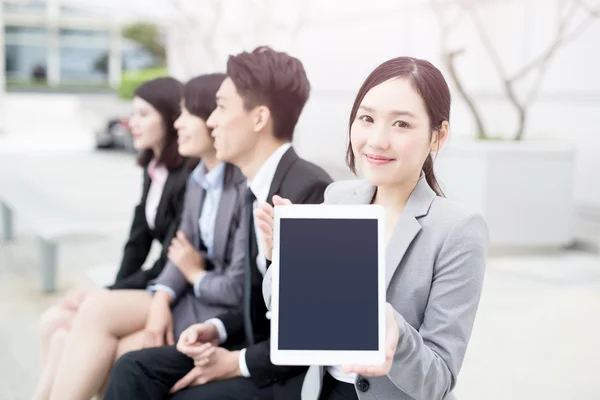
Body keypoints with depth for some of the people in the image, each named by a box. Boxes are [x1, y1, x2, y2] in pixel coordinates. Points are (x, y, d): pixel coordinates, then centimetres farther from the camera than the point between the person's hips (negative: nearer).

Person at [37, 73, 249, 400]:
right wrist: (161, 300, -11)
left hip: (231, 316, -8)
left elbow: (240, 288, -21)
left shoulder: (250, 189, -20)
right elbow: (182, 253, 8)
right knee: (96, 310, -10)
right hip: (195, 298, 8)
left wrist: (195, 275, -2)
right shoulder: (198, 180, 11)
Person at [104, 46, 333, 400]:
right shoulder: (259, 191, 10)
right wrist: (218, 329, 0)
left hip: (303, 368, -8)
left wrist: (241, 363, -16)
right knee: (134, 370, -3)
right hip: (265, 345, 9)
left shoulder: (309, 190, -20)